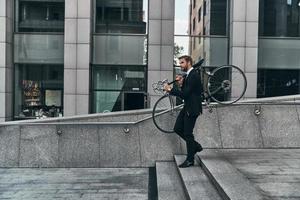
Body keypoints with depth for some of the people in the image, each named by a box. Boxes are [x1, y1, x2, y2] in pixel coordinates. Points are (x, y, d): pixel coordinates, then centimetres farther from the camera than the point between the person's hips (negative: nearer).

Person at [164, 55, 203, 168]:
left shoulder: (194, 75, -17)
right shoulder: (187, 75, 13)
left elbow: (185, 93, -24)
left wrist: (170, 89, -18)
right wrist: (180, 84, -3)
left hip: (192, 109, -10)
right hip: (187, 107, 10)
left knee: (187, 133, -3)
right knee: (177, 129, 11)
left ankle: (190, 160, 10)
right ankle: (196, 146, 25)